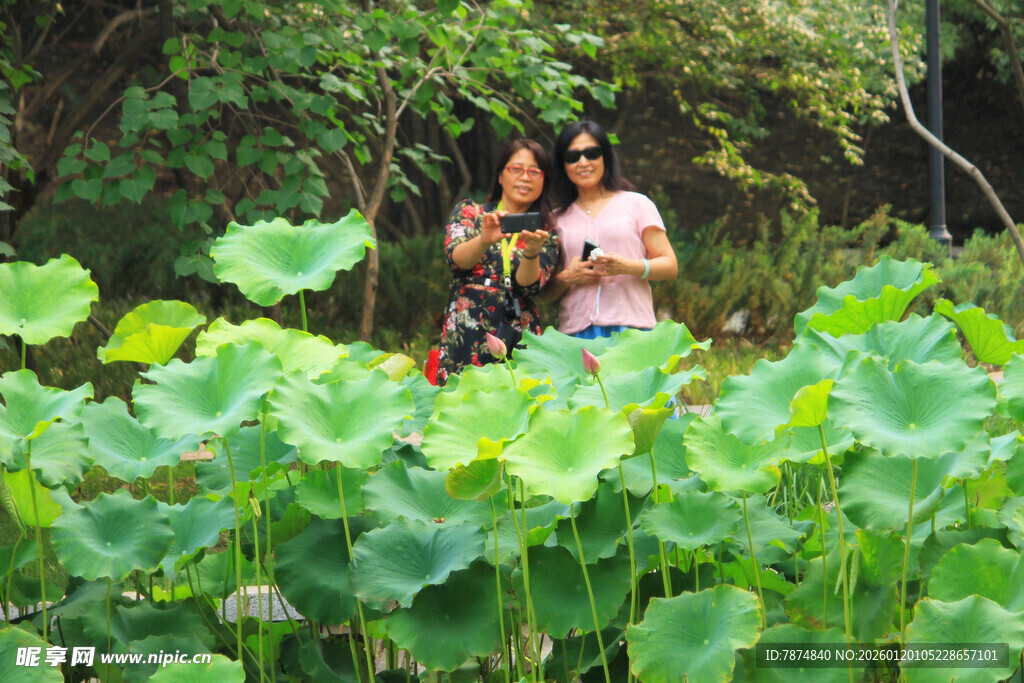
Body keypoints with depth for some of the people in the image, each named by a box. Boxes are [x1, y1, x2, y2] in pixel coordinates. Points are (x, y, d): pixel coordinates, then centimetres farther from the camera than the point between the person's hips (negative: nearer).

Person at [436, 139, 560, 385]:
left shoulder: (546, 235, 11)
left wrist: (532, 252, -24)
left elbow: (529, 285, -5)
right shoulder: (468, 212, 10)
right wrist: (485, 240, -28)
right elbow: (456, 257, -9)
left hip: (519, 342, 1)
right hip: (465, 338, -1)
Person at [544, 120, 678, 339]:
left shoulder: (636, 204, 12)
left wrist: (628, 267, -11)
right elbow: (545, 291, 17)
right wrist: (567, 278, -4)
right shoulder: (558, 219, 17)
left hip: (629, 327, -2)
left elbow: (670, 266, 6)